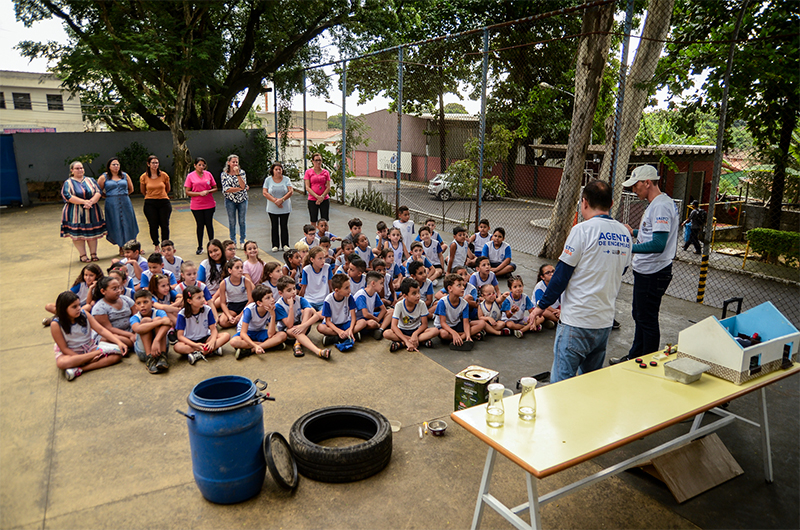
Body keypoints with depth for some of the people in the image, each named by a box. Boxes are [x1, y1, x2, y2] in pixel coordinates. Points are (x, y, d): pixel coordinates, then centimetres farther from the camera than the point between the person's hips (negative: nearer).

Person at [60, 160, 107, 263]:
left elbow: (98, 192, 0)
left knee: (92, 232, 4)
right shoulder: (68, 183, 2)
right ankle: (83, 255, 3)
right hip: (76, 213, -2)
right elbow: (67, 196, -11)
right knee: (77, 234, -3)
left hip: (92, 212, 3)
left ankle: (94, 254, 11)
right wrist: (83, 201, -20)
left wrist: (91, 201, -18)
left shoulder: (90, 180, 12)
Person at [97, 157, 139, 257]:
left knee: (128, 224, 4)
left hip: (125, 203, 2)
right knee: (116, 226, 2)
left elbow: (131, 189, 17)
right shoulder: (104, 177, 2)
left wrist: (123, 195, 10)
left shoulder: (125, 175, 9)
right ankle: (121, 248, 10)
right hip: (112, 205, -2)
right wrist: (109, 196, 5)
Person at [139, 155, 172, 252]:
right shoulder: (144, 177, -4)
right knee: (153, 226, 4)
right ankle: (157, 246, 18)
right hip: (150, 204, 0)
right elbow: (142, 191, 13)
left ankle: (165, 245, 15)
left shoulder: (164, 175, -4)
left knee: (164, 225, 3)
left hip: (164, 202, 0)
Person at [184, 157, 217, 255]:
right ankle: (200, 247, 18)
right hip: (196, 206, -1)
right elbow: (187, 192, -4)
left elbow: (215, 188, 9)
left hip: (209, 205, 1)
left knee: (209, 224, 6)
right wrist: (200, 193, -16)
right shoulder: (190, 176, -3)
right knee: (200, 225, 7)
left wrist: (208, 191, -11)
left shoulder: (208, 174, 3)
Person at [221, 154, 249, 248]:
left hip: (242, 199, 1)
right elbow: (226, 189, -12)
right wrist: (240, 188, -14)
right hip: (230, 200, -1)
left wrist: (237, 174, -21)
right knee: (232, 222, 6)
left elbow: (243, 185, -15)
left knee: (242, 221, 5)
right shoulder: (224, 174, -2)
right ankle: (233, 242, 16)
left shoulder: (242, 172, -1)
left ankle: (242, 241, 16)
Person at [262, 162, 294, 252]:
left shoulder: (286, 179, 1)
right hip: (272, 209, 0)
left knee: (284, 226, 3)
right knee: (274, 226, 5)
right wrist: (275, 200, -15)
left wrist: (281, 200, -18)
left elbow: (291, 191, -6)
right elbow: (265, 193, -4)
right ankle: (275, 245, 12)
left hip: (285, 208, 0)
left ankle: (285, 245, 11)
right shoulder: (268, 180, 2)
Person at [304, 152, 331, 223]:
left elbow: (328, 187, 3)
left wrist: (322, 197, -12)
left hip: (325, 200, 1)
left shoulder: (326, 172, 7)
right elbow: (307, 187, -3)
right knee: (313, 222, 2)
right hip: (312, 200, -1)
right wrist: (317, 196, -14)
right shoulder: (308, 172, 2)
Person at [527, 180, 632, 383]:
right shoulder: (624, 234, 7)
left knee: (561, 382, -1)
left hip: (577, 322, -7)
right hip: (606, 320, 7)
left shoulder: (583, 230, -12)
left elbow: (562, 273, -11)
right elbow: (618, 274, 16)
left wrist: (542, 305, -3)